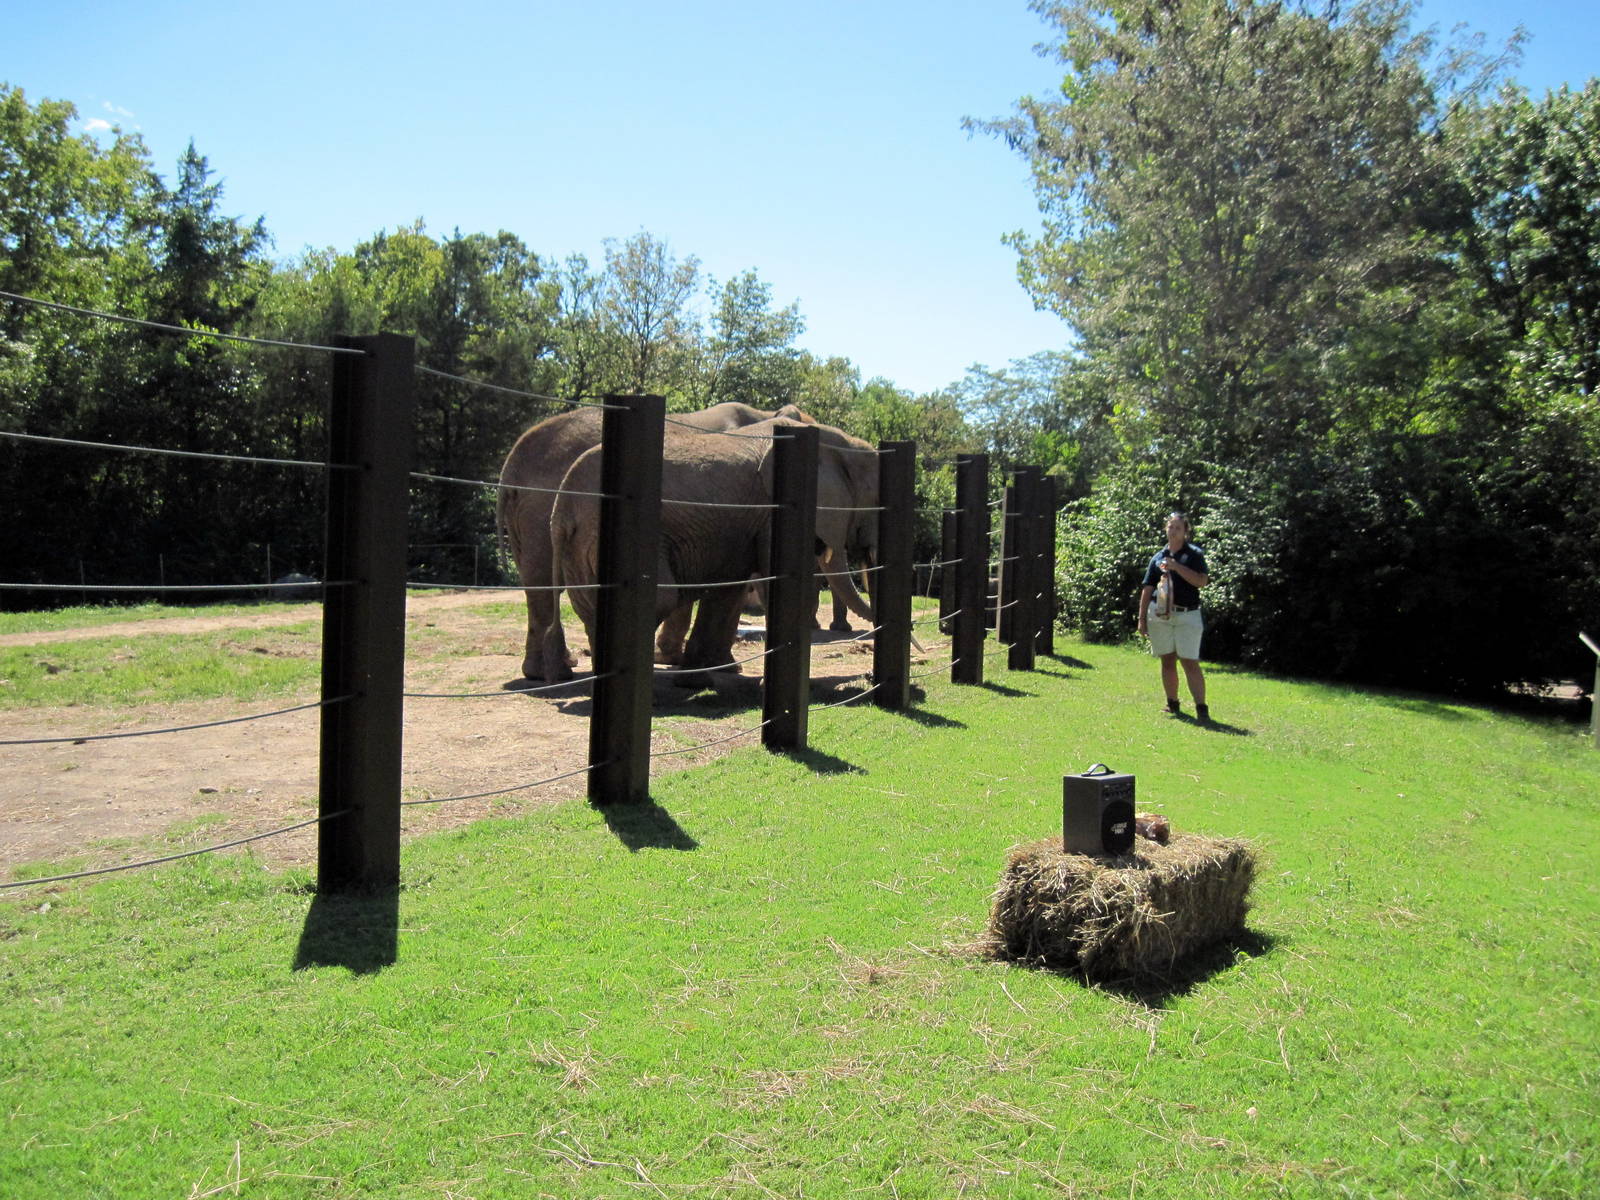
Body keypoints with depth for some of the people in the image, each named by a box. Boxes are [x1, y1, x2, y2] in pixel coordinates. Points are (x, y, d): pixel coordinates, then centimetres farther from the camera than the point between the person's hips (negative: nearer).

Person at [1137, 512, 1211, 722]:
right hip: (1159, 615, 3)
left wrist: (1176, 566, -15)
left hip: (1187, 615, -3)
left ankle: (1201, 709, -9)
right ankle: (1172, 705, 18)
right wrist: (1142, 617, 9)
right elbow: (1147, 588, 14)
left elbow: (1202, 581, -10)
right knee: (1167, 661, 8)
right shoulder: (1159, 556, 13)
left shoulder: (1194, 554, 4)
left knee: (1190, 663, -9)